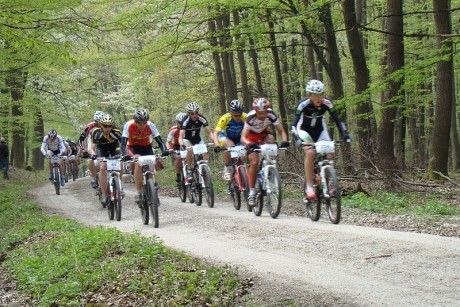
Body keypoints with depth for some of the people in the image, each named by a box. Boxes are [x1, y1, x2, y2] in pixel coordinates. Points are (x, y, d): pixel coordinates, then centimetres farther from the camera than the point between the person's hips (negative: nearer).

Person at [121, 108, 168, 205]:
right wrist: (125, 155, -48)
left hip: (147, 147, 2)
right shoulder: (128, 125, -28)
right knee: (138, 163, -30)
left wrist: (165, 150, -46)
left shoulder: (150, 125, -26)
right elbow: (123, 144, -30)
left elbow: (160, 141, -27)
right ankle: (138, 192, -26)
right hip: (133, 147, -1)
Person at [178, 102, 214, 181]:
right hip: (187, 139, -3)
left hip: (198, 139, 3)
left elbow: (209, 133, -26)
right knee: (190, 150, -34)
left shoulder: (202, 119, -23)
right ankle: (189, 170, -21)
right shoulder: (185, 121, -29)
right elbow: (181, 136, -36)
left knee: (204, 154, -18)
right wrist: (182, 145, -56)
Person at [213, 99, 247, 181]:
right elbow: (216, 133, -34)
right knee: (230, 146, -35)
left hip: (238, 138, 2)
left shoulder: (245, 117, -28)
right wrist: (217, 145, -51)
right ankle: (227, 169, -18)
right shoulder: (225, 118, -31)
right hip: (225, 137, -2)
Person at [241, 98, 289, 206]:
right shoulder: (250, 118, -35)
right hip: (252, 136, -2)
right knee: (254, 162, -19)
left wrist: (284, 141, -48)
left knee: (271, 139, -32)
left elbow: (281, 131, -27)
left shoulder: (271, 115, -28)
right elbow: (243, 137, -41)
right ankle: (251, 192, -9)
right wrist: (249, 144, -62)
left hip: (264, 133, 2)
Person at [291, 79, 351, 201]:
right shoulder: (303, 104, -26)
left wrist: (344, 134, -32)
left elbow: (337, 120, -17)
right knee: (310, 152, -29)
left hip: (320, 130, 3)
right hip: (304, 130, -3)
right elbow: (294, 123, -29)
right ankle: (309, 187, -24)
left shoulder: (326, 103, -20)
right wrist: (297, 137, -46)